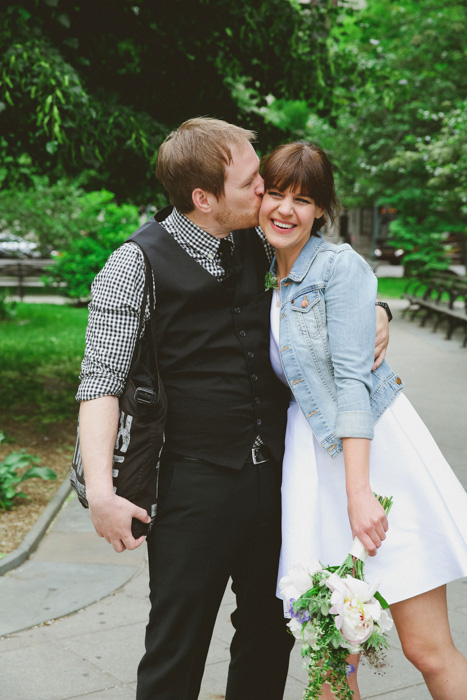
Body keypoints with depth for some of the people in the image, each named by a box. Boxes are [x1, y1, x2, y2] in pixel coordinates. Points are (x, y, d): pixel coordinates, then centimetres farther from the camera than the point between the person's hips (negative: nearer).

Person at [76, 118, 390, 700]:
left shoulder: (258, 247, 7)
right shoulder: (136, 265, -9)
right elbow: (101, 382, -13)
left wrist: (374, 311, 3)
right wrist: (101, 490, -23)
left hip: (274, 476, 6)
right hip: (195, 485, -6)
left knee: (270, 635, 18)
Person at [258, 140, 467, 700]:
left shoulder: (340, 265, -7)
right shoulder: (265, 279, 14)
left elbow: (351, 378, -15)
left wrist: (359, 492, -21)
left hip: (375, 451, -6)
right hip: (313, 459, 6)